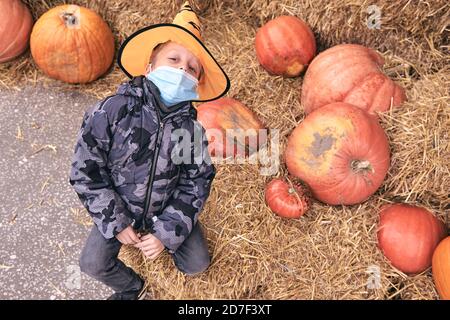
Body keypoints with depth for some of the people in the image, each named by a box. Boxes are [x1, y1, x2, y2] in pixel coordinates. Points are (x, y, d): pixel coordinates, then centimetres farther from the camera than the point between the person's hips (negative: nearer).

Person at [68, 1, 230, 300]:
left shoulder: (191, 127, -18)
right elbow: (85, 171, -18)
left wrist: (166, 232, -17)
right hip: (119, 208, -1)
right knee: (94, 264, -8)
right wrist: (116, 223, -16)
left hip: (168, 208, 1)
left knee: (197, 264, 2)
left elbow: (197, 182, -11)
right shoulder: (114, 110, -24)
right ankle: (132, 288, 25)